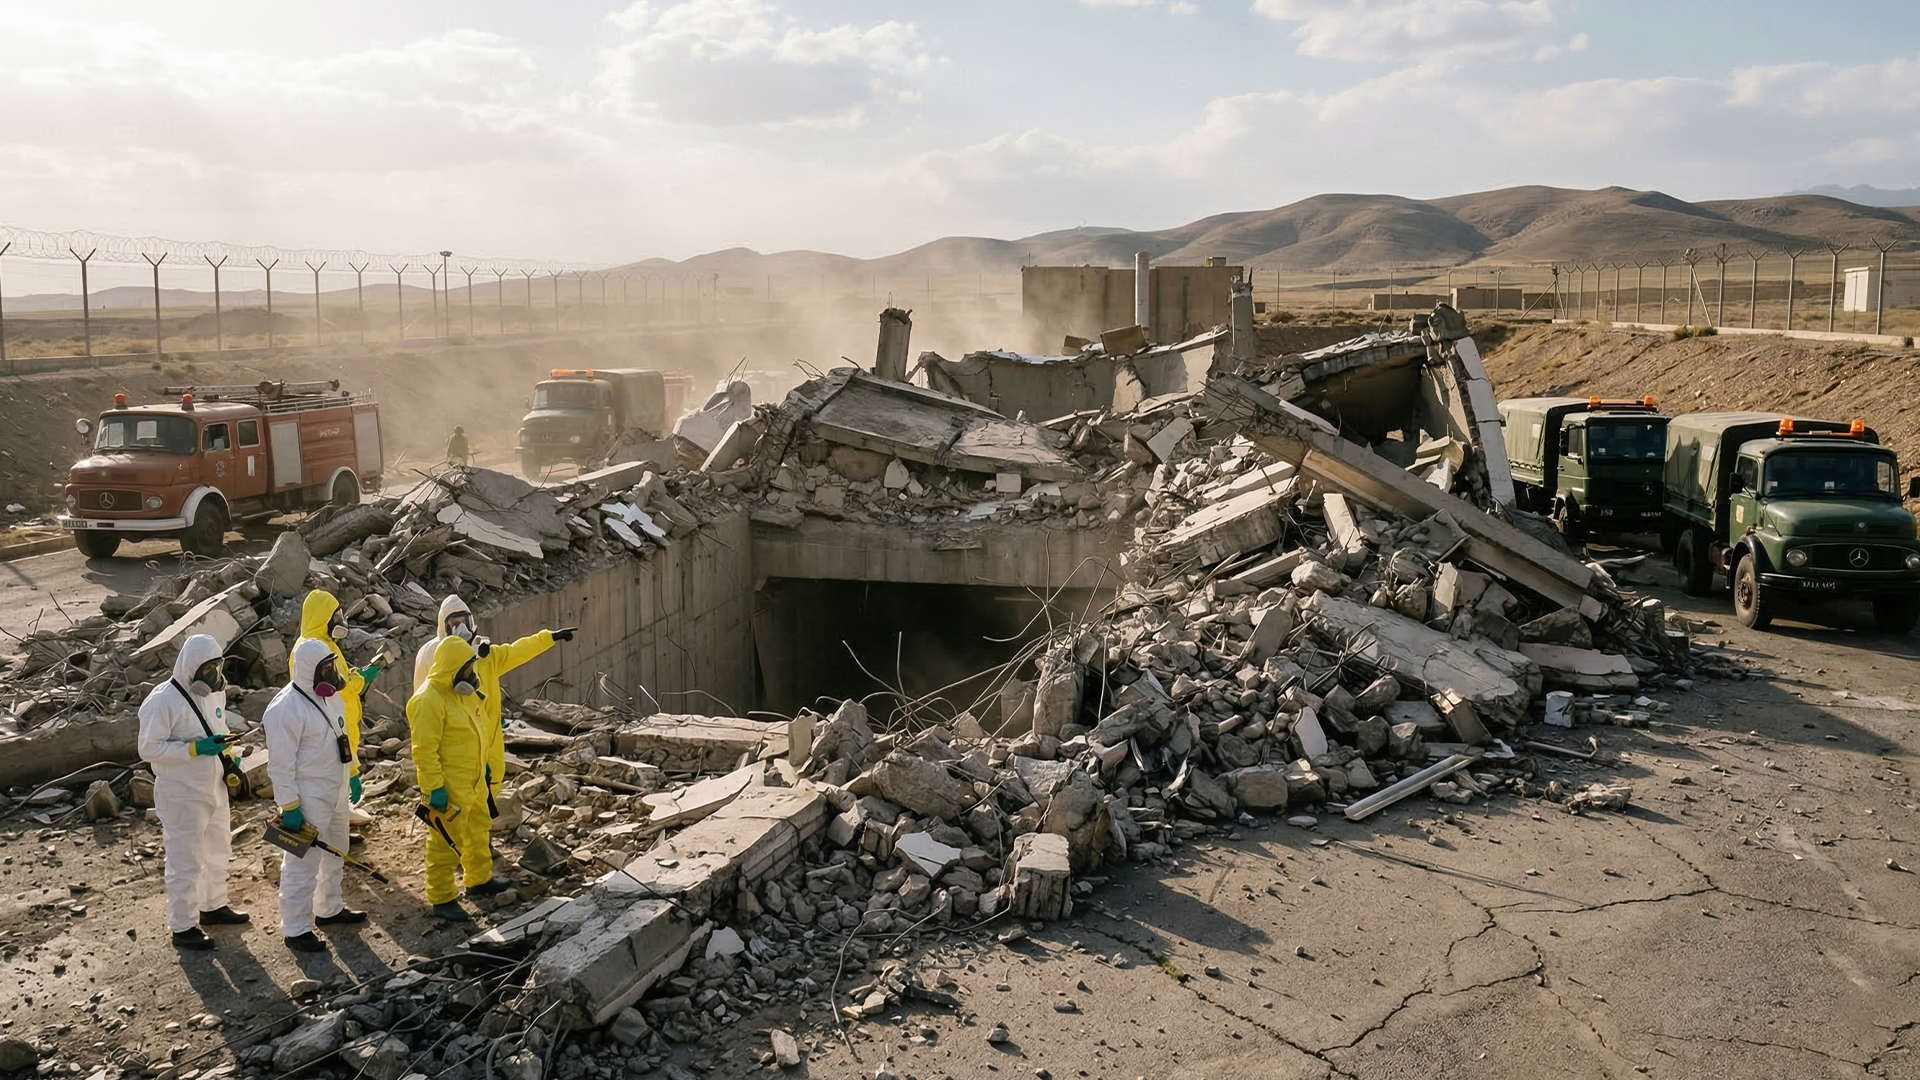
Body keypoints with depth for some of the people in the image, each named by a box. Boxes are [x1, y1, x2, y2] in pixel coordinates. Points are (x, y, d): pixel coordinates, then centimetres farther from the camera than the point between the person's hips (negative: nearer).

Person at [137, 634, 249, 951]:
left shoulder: (214, 692, 3)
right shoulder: (163, 701, -21)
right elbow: (149, 749, -21)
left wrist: (229, 757, 4)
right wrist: (195, 748, -28)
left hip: (214, 788, 8)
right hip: (182, 796, -8)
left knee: (217, 852, 21)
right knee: (186, 860, 1)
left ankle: (213, 906, 40)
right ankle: (182, 926, 13)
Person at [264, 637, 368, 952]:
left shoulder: (330, 696, 5)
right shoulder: (285, 709, -23)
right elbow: (281, 764, -22)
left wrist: (352, 774, 20)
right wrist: (289, 806, -21)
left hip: (335, 793, 9)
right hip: (307, 800, -9)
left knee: (334, 854, 22)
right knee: (302, 864, -2)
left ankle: (329, 909, 39)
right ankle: (296, 929, 8)